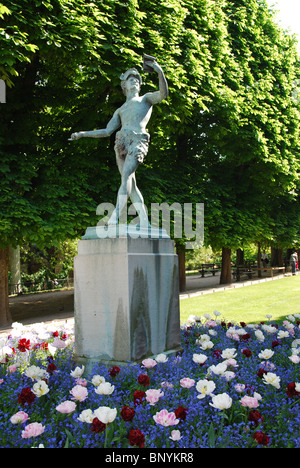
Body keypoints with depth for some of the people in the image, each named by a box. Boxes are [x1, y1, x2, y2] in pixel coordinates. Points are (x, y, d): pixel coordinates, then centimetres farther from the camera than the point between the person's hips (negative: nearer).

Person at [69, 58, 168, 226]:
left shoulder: (146, 98, 24)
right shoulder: (120, 110, 33)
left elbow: (163, 93, 4)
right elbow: (107, 131, 28)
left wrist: (160, 72, -12)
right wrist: (82, 134, 22)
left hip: (138, 140, -5)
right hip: (121, 142, 5)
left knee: (126, 174, -25)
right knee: (131, 184, -6)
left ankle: (115, 217, -36)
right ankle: (145, 221, -8)